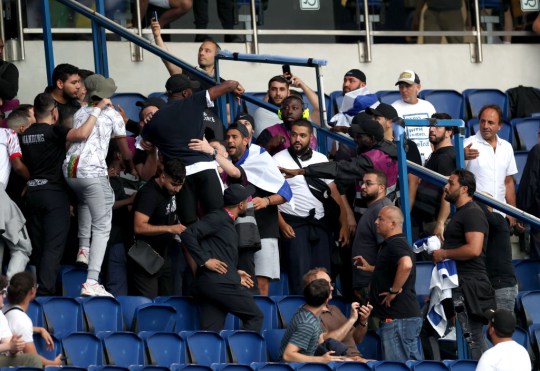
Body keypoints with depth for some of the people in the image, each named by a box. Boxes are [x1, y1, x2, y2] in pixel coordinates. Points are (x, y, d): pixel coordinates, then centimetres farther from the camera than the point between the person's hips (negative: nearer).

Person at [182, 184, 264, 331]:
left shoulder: (227, 222, 23)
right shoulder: (218, 218, -6)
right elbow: (188, 234, -16)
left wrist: (235, 274, 22)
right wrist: (205, 260, -17)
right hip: (219, 283, -9)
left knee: (210, 333, 1)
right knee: (255, 317, -1)